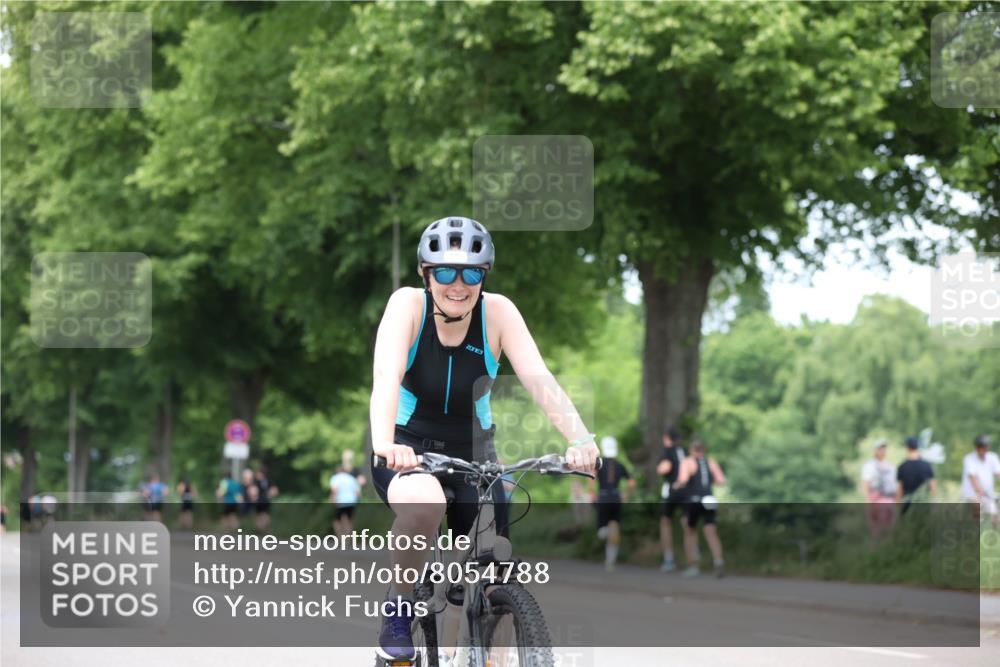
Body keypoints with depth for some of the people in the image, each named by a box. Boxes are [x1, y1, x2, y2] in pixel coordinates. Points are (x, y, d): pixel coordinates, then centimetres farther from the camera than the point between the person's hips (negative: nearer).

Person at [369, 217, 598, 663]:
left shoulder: (498, 312, -14)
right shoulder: (408, 305, -18)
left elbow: (540, 380, -26)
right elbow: (386, 377, -33)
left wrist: (580, 439, -44)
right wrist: (384, 444, -52)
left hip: (473, 451, 2)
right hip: (409, 448, -2)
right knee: (423, 505, -36)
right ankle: (399, 605, -12)